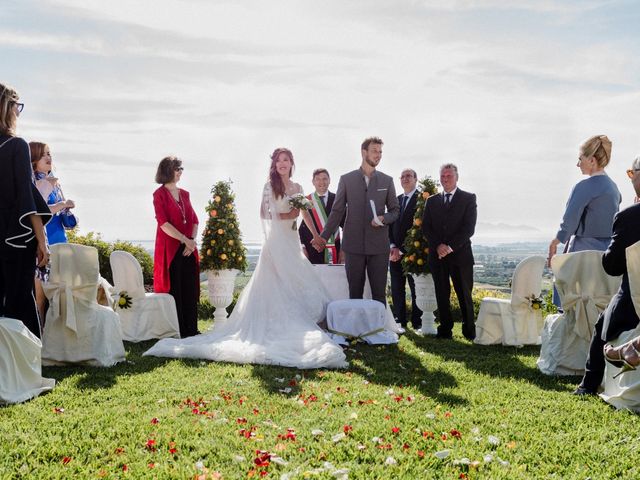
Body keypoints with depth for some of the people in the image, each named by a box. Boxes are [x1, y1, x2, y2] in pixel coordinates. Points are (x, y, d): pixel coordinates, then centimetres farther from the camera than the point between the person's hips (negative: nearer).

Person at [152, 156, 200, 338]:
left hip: (189, 248, 6)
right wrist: (185, 240, -15)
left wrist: (192, 241, -4)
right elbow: (164, 223, -12)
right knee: (173, 290, -4)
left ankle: (190, 329, 12)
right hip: (170, 248, -6)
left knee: (190, 289, 5)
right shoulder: (160, 194, -2)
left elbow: (194, 220, 13)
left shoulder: (184, 194, 16)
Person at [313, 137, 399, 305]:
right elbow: (337, 211, 6)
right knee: (355, 293, 5)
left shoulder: (387, 181, 8)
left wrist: (384, 219, -10)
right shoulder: (346, 179, 5)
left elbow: (395, 210, 12)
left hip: (378, 245, 1)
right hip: (353, 244, 0)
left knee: (379, 293, 1)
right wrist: (324, 236, 0)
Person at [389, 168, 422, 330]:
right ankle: (400, 321, 14)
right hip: (395, 251, 6)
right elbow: (390, 224, 14)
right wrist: (392, 247, -2)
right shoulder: (396, 200, 16)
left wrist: (402, 249, -12)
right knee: (397, 289, 6)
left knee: (416, 289, 1)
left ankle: (417, 322, 7)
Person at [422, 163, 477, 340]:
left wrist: (450, 246, -13)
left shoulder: (468, 198, 4)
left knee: (464, 294, 1)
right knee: (442, 294, 5)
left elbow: (469, 228, -5)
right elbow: (426, 228, 8)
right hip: (437, 254, 3)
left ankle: (470, 330, 9)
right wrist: (438, 246, -9)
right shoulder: (431, 201, 14)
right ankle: (445, 329, 11)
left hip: (460, 254, -3)